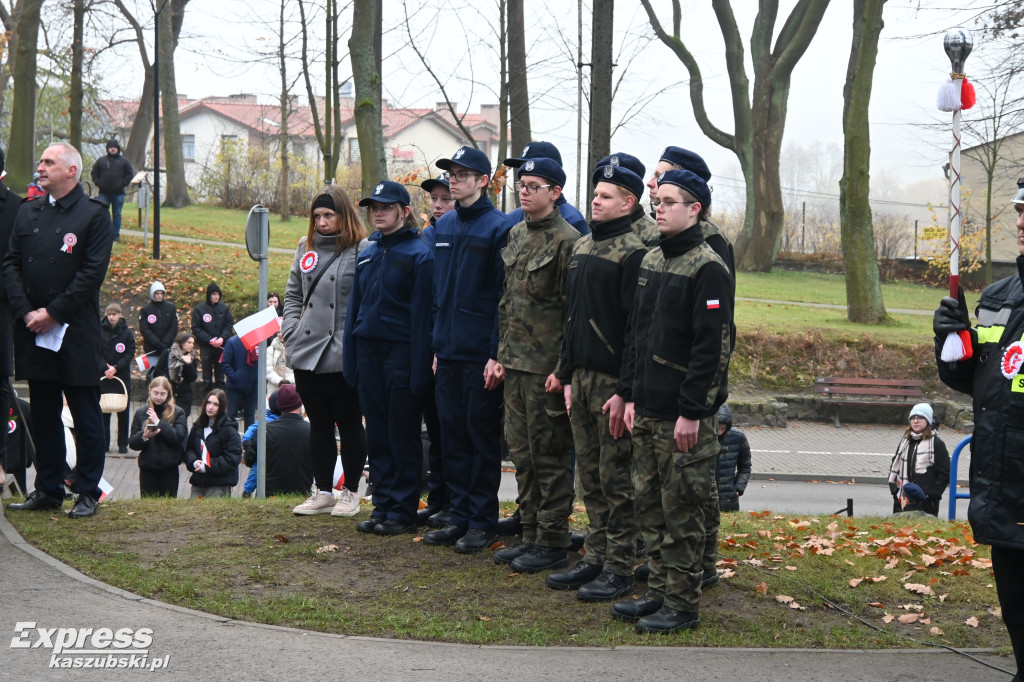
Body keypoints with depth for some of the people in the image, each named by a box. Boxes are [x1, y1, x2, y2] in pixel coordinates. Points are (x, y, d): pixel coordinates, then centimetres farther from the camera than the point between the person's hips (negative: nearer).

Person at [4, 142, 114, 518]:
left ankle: (88, 493, 8)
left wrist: (53, 313, -14)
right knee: (43, 415, 11)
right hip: (33, 331, 5)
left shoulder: (94, 215, -3)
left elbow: (93, 272, -10)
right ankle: (47, 489, 19)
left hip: (76, 332, -5)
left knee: (86, 417, 2)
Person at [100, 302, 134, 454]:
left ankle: (123, 444, 10)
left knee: (123, 412, 3)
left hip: (122, 376, 0)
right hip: (102, 375, 0)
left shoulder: (127, 333, 0)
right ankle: (103, 443, 10)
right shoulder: (99, 330, 0)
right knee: (103, 410, 3)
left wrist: (115, 368, -15)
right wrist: (105, 368, -13)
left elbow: (130, 354, -4)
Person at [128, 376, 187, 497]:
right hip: (147, 467, 2)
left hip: (169, 468, -2)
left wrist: (158, 422, -15)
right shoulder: (141, 413, 6)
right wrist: (144, 436, -17)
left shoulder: (177, 413, 2)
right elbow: (132, 443, 4)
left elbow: (178, 437, -12)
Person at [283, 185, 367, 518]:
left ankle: (351, 492, 16)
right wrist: (290, 332, 7)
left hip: (343, 357, -6)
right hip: (306, 354, 6)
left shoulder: (361, 250, -7)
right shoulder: (306, 248, 13)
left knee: (349, 425, 5)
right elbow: (293, 295, 19)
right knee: (319, 425, 12)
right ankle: (323, 493, 20)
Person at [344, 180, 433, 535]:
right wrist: (350, 361, 11)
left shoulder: (418, 254, -7)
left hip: (401, 353, -6)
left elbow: (422, 315, -11)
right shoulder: (367, 253, 13)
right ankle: (382, 506, 16)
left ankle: (403, 512, 6)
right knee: (377, 435, 10)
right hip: (368, 351, 6)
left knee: (403, 435, 0)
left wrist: (419, 369, -16)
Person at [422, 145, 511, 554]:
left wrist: (498, 354, -15)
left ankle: (483, 522, 8)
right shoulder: (443, 227, 13)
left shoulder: (498, 228, -8)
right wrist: (436, 344, 12)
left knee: (482, 434, 0)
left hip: (482, 355, -7)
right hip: (448, 351, 7)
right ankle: (460, 516, 18)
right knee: (452, 433, 10)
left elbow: (504, 296, -11)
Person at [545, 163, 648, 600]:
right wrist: (567, 375, 16)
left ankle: (620, 569, 4)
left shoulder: (633, 254, -12)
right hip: (581, 377, 8)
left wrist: (626, 391, -19)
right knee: (589, 475, 12)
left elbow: (637, 326, -16)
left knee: (616, 478, -2)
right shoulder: (581, 248, 14)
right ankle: (595, 558, 20)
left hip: (613, 380, -8)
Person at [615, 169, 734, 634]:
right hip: (648, 413, 8)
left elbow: (713, 347, -16)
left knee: (681, 510, -2)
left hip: (685, 417, -8)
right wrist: (634, 395, 15)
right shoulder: (651, 261, 14)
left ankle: (683, 606, 6)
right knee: (650, 505, 12)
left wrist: (692, 412, -18)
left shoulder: (708, 268, -12)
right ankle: (659, 593, 22)